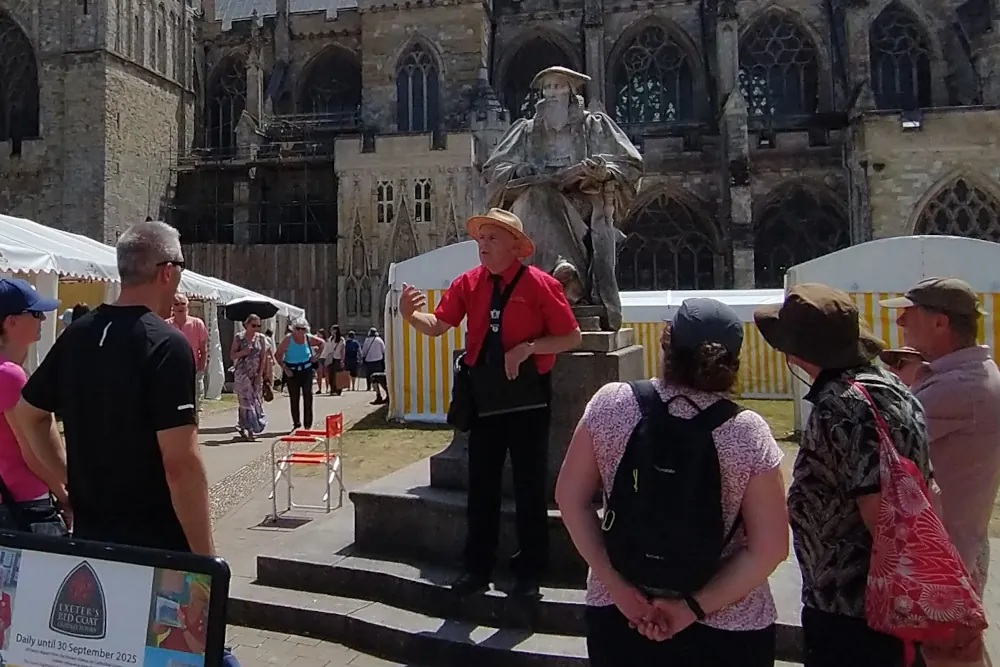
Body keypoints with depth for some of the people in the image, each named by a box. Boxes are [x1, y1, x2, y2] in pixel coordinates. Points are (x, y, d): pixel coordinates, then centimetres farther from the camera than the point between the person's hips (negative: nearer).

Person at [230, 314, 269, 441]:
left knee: (256, 400, 1)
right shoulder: (239, 337, 0)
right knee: (246, 400, -8)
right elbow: (232, 356, 1)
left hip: (256, 374, 3)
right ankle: (250, 429, -6)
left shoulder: (261, 338, 5)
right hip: (242, 374, -3)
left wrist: (260, 375, -4)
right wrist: (243, 352, -19)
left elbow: (263, 357, 4)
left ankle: (242, 427, 15)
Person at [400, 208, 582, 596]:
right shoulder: (468, 283, 1)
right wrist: (411, 315, -25)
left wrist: (527, 348, -20)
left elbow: (572, 338, -8)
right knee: (481, 485, 12)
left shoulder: (540, 284, -10)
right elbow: (437, 325, -5)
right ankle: (477, 568, 26)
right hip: (484, 395, 4)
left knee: (529, 487, 7)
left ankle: (529, 572, 23)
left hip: (527, 396, -4)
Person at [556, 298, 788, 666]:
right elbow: (769, 549, -13)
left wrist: (616, 585, -7)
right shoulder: (748, 433, -15)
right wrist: (694, 607, -10)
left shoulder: (609, 403, -13)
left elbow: (570, 498, -7)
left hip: (615, 614, 1)